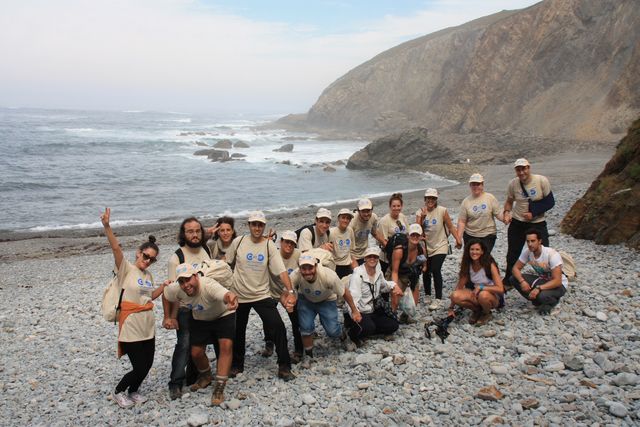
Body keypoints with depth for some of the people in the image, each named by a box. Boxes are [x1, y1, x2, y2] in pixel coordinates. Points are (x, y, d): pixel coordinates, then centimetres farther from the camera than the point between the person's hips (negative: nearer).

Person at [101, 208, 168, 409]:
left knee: (147, 365, 10)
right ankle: (118, 392, 23)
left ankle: (133, 391, 35)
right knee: (139, 367, -3)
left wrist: (164, 285, 8)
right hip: (131, 329, -7)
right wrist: (107, 227, -39)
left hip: (148, 328, 7)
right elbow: (116, 248, -26)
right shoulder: (126, 269, -10)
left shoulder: (148, 275, 10)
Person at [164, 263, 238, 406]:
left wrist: (231, 298, -89)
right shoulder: (175, 289, -27)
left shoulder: (209, 285, -43)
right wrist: (171, 316, 2)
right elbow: (166, 296, -1)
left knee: (226, 345, -23)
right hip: (200, 319, 5)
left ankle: (219, 387, -11)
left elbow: (225, 294, -66)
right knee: (196, 352, 3)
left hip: (223, 315, -4)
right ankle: (205, 376, 36)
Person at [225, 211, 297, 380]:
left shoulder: (269, 245, -8)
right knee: (237, 331, 15)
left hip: (262, 295, -1)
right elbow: (225, 263, 6)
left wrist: (290, 290, -26)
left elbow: (281, 270, -15)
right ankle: (236, 365, 38)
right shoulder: (238, 242, -6)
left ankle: (284, 366, 3)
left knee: (278, 327, -12)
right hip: (239, 295, 1)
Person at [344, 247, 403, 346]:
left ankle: (366, 330, 6)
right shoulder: (358, 275, -20)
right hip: (358, 313, -7)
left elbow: (383, 285, 26)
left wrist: (394, 286, 5)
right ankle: (353, 334, -2)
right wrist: (354, 312, -49)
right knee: (368, 327, -34)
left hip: (373, 311, 8)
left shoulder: (379, 272, 3)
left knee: (393, 325, -3)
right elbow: (353, 296, -31)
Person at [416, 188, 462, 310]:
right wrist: (422, 217, -23)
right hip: (426, 247, 3)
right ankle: (427, 295, 33)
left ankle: (438, 299, -5)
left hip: (440, 246, -3)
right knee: (426, 271, 11)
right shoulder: (420, 212, -2)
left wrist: (458, 239, -10)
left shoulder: (442, 211, -9)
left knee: (436, 270, -15)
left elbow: (450, 226, -4)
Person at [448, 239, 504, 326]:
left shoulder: (490, 265, -19)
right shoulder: (467, 265, -7)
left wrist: (481, 287, -33)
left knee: (483, 295, -40)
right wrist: (451, 308, -11)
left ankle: (487, 314, -4)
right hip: (476, 294, 4)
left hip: (492, 296, -3)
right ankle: (477, 311, 2)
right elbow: (459, 286, -7)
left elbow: (500, 289, -24)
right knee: (455, 296, -26)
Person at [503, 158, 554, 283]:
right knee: (513, 254, 13)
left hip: (537, 224, -2)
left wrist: (533, 214, -18)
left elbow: (550, 202, -9)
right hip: (517, 224, 2)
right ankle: (508, 281, 30)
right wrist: (507, 212, -11)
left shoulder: (542, 181, -14)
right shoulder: (513, 184, -6)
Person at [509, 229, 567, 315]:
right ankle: (538, 300, 3)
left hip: (558, 284, -6)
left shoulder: (552, 254, -29)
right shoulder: (527, 251, -13)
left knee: (542, 295, -39)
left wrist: (538, 288, -42)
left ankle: (551, 302, 0)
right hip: (541, 279, 6)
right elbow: (516, 268, -8)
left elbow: (557, 281, -32)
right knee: (513, 279, -14)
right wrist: (522, 281, -28)